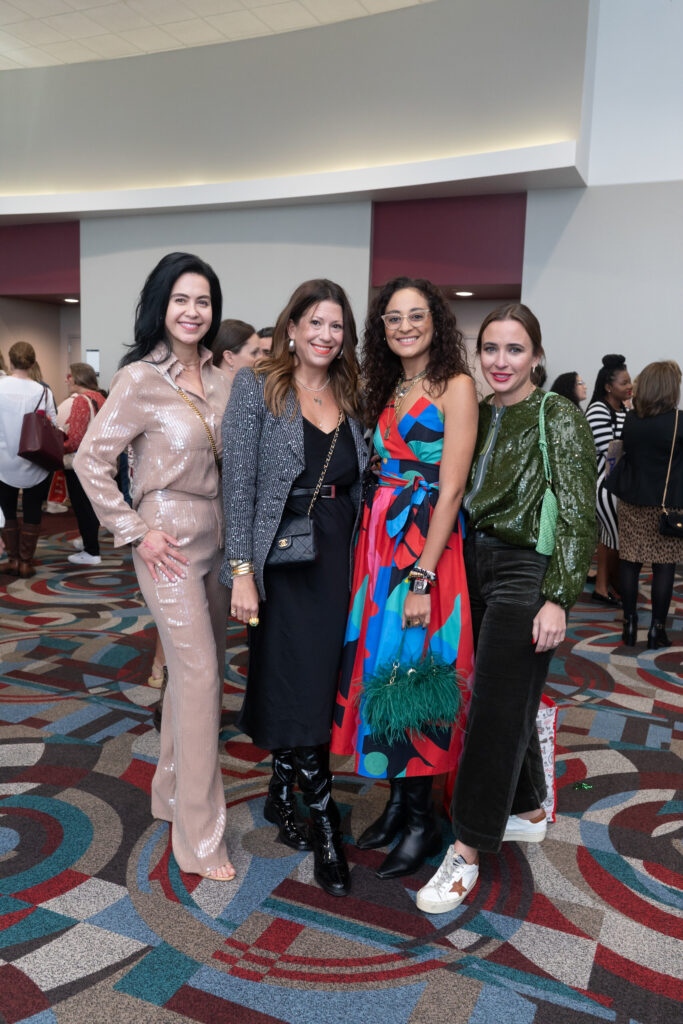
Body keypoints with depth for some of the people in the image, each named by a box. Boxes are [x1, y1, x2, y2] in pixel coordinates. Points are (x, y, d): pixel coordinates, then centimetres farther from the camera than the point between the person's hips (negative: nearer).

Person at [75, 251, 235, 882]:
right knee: (198, 673, -7)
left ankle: (174, 788, 34)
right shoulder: (141, 379, -10)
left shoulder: (219, 376, 7)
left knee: (200, 667, 14)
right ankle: (200, 837, 6)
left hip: (216, 535, 7)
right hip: (169, 539, -7)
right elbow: (91, 458, -10)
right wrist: (134, 533, -12)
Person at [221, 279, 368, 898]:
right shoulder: (258, 388, -4)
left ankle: (282, 795, 33)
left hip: (338, 561, 5)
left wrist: (362, 561, 8)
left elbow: (357, 485, 13)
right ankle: (326, 825, 11)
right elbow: (239, 483, -8)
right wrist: (242, 569, -14)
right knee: (301, 692, -3)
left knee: (312, 689, 12)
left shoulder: (348, 397, 11)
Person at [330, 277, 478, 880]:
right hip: (380, 541, 7)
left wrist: (422, 578, -18)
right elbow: (381, 472, 13)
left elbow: (450, 489, -14)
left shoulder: (454, 385, -7)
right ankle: (399, 799, 27)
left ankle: (422, 820, 17)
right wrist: (376, 553, 3)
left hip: (427, 547, -7)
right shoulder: (387, 389, 15)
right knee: (380, 666, 10)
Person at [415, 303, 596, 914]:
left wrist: (558, 598, -17)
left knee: (497, 710, -1)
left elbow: (579, 517, -11)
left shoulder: (558, 416, -8)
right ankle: (528, 811, 36)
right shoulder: (477, 415, 10)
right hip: (476, 564, 6)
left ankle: (467, 853, 10)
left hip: (525, 572, -6)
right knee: (508, 700, 16)